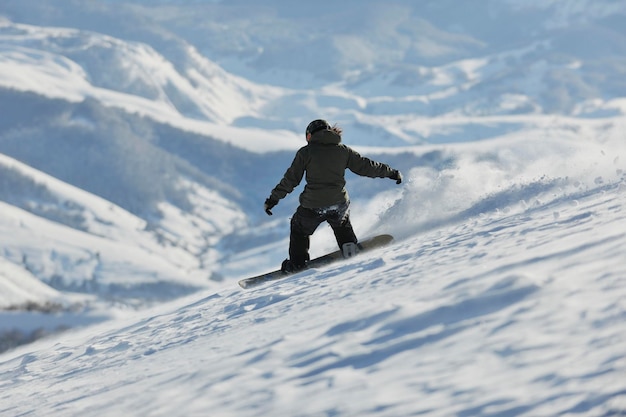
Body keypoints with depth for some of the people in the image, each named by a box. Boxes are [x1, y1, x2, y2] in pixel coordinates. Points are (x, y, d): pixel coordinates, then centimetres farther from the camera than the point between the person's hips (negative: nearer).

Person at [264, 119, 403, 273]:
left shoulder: (306, 152, -2)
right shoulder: (343, 151, 6)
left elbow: (291, 179, -2)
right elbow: (366, 166, 11)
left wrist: (273, 198, 6)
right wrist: (391, 173, 24)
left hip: (313, 207, -2)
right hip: (338, 205, 3)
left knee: (299, 228, 25)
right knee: (342, 223, 36)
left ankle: (297, 263, 25)